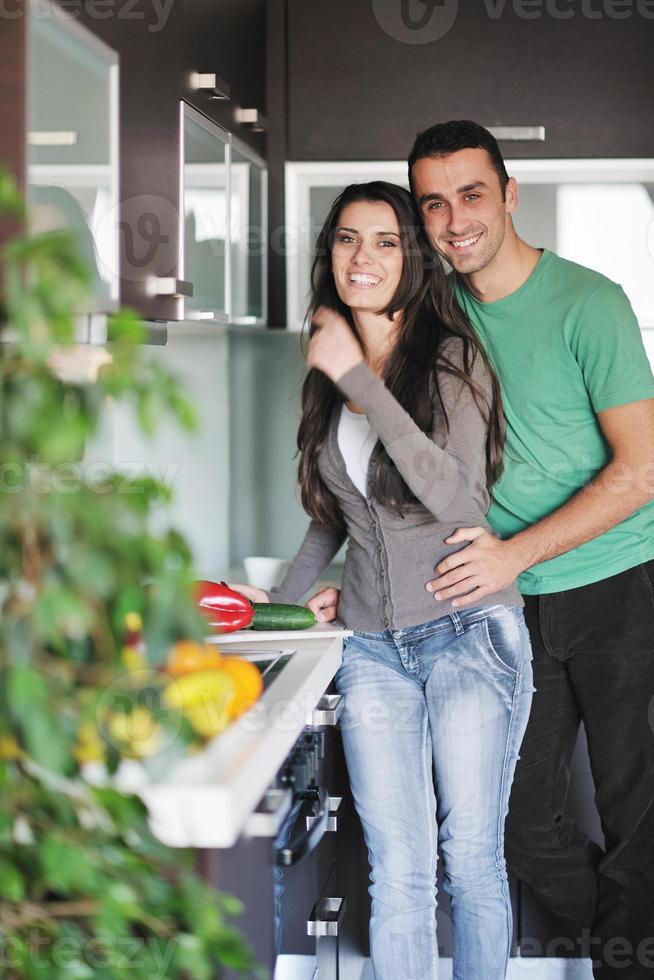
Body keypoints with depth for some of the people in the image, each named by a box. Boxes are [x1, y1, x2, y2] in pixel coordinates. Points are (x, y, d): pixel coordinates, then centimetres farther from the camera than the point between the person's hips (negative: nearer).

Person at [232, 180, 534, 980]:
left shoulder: (453, 359, -5)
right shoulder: (329, 374, 13)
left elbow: (455, 496, -20)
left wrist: (358, 377, -18)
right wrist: (283, 597, 19)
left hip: (468, 634, -4)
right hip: (372, 646, 4)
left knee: (471, 859, 2)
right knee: (396, 874, 0)